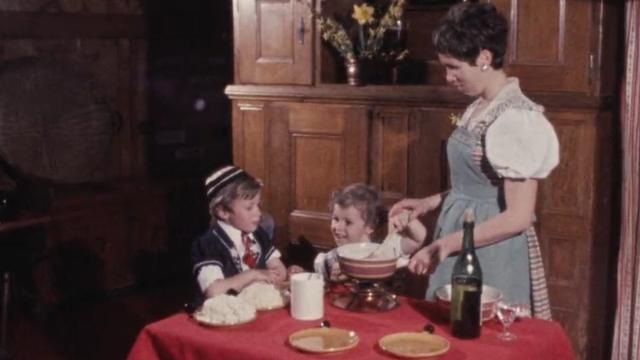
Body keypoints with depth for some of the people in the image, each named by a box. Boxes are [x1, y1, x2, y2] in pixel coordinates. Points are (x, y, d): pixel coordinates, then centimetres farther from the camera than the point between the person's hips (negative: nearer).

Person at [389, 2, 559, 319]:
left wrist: (447, 244, -18)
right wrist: (431, 202, 8)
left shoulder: (517, 118, -20)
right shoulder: (477, 108, 6)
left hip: (493, 256, -8)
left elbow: (518, 217, -21)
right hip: (462, 253, 8)